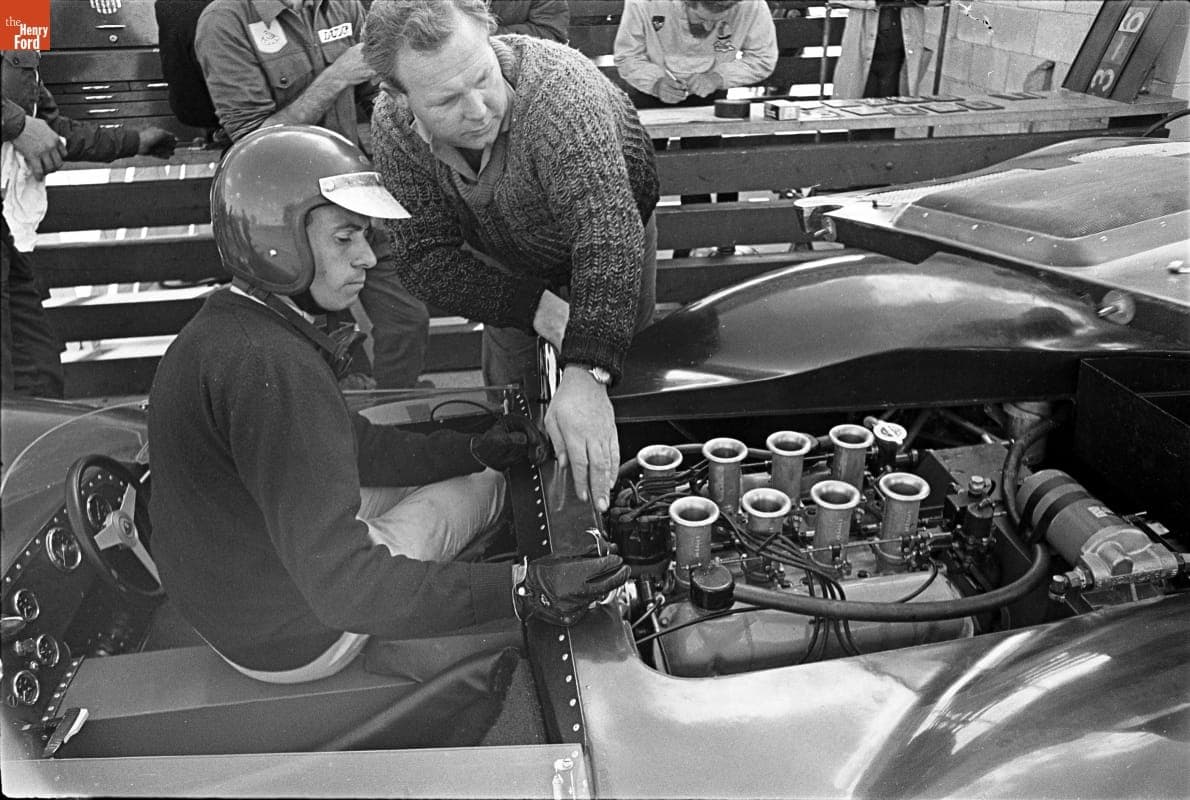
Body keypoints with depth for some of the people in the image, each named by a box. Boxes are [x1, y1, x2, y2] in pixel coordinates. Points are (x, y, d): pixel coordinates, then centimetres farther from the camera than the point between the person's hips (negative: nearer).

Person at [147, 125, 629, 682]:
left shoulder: (221, 326, 0)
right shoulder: (267, 367, -34)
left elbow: (346, 442, 8)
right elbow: (343, 587, -36)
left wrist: (474, 450, 1)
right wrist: (518, 591, -37)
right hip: (298, 639, -9)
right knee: (480, 488, 5)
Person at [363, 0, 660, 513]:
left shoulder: (559, 89, -43)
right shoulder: (393, 127, -28)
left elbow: (608, 233, -53)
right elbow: (425, 258, -25)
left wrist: (587, 374, -64)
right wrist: (535, 307, -38)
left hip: (606, 228, -2)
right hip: (509, 266, 3)